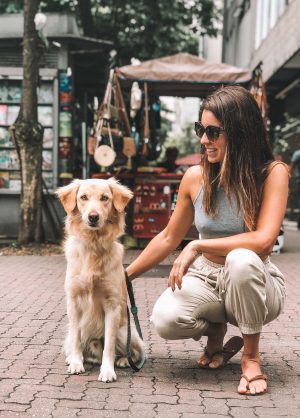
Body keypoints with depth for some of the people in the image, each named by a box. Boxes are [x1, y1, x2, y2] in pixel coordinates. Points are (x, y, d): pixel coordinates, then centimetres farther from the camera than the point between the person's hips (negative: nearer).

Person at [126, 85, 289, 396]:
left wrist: (197, 246, -25)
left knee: (241, 260, -39)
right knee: (165, 319, -28)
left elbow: (264, 240, -27)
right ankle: (215, 329, 8)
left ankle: (251, 357, -16)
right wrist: (125, 276, 9)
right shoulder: (195, 178, -4)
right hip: (205, 278, 3)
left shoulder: (272, 173, -15)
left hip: (252, 282, -3)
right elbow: (168, 238, 8)